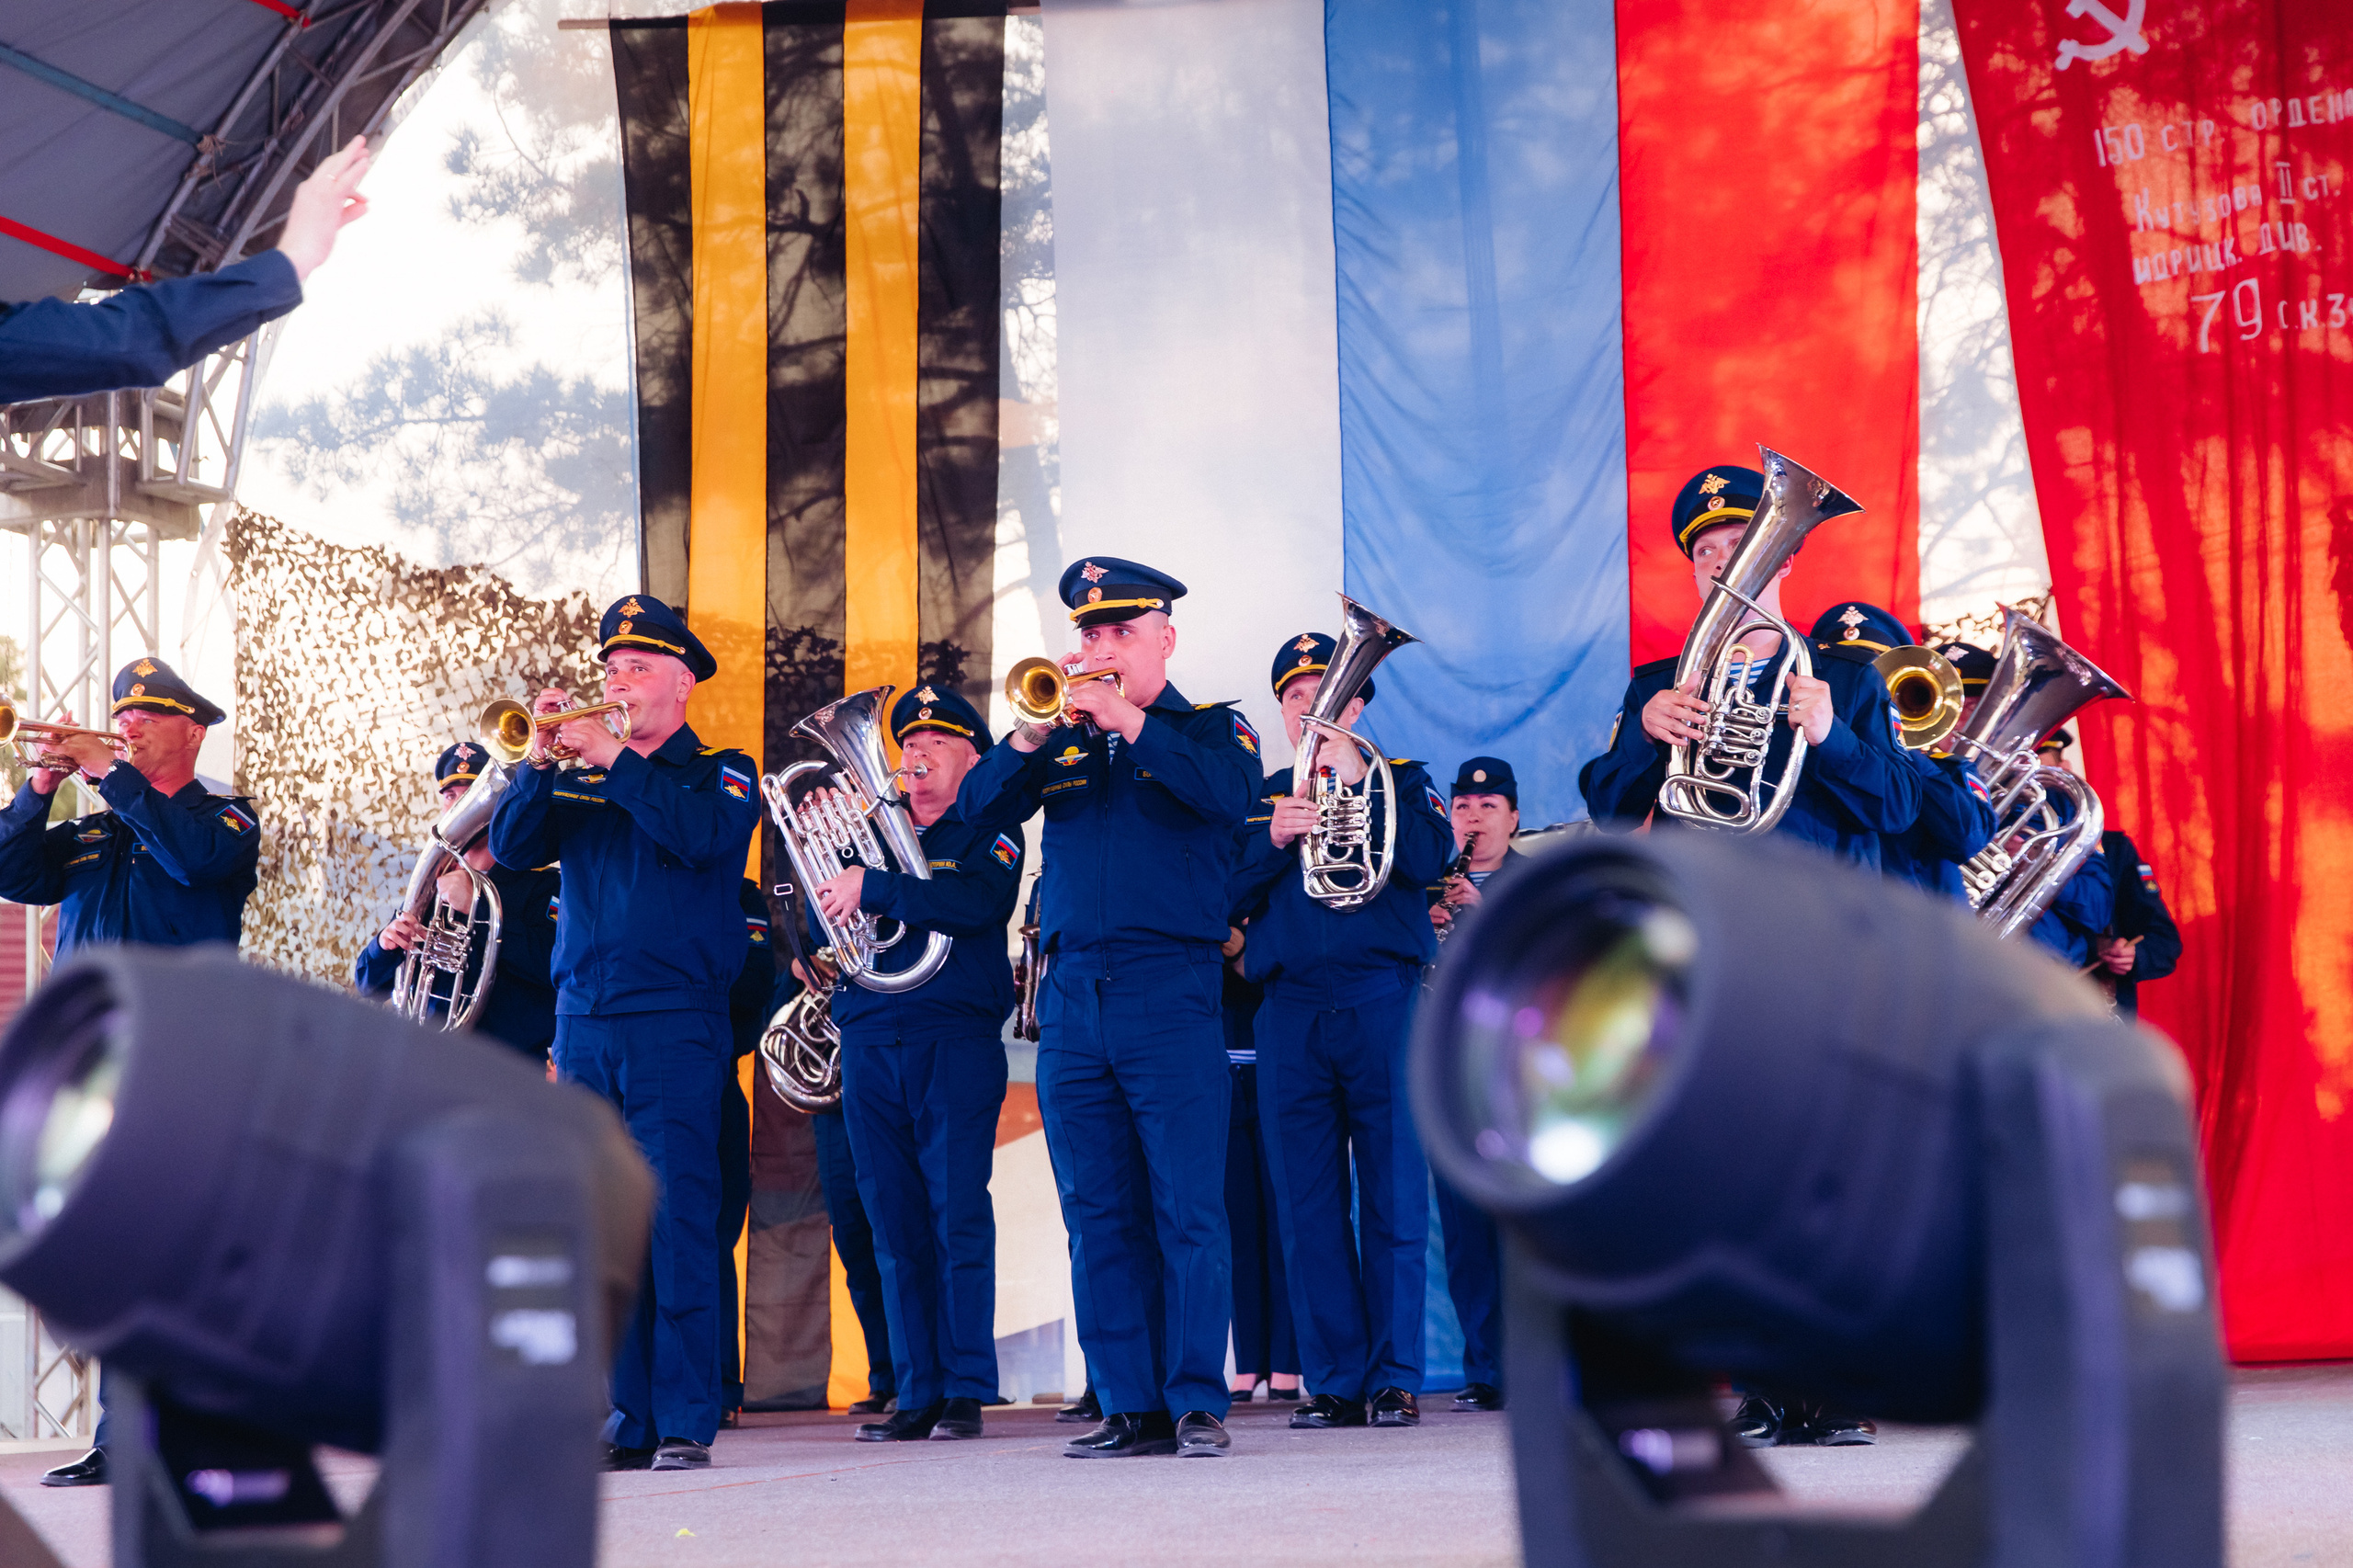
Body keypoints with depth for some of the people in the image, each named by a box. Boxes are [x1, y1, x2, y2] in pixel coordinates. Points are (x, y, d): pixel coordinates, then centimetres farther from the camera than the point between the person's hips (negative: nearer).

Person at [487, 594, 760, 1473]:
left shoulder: (721, 773, 6)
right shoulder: (576, 781, 18)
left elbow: (703, 835, -15)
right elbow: (511, 846, 3)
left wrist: (612, 759, -15)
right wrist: (542, 756, -10)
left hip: (676, 1028, -4)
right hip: (583, 1028, 4)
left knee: (677, 1226, -8)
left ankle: (686, 1423, -5)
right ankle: (628, 1420, 8)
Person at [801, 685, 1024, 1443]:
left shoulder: (989, 834, 7)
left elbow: (978, 903, -14)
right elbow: (824, 920, 16)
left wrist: (874, 889, -18)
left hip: (957, 1042, -5)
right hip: (870, 1042, 5)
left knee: (959, 1217, -9)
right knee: (896, 1226, 3)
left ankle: (966, 1392, -6)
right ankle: (916, 1395, 6)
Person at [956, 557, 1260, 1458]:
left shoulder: (1210, 729, 8)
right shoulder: (1062, 744, 18)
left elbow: (1232, 795, -14)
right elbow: (978, 808, 5)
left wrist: (1130, 723, -16)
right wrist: (1038, 728, -9)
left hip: (1170, 992, -4)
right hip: (1072, 999, 4)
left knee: (1188, 1208, -7)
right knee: (1102, 1216, 4)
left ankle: (1198, 1402, -4)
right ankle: (1130, 1407, 8)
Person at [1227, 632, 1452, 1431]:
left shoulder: (1401, 780, 12)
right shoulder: (1260, 796, 18)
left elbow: (1429, 860, -7)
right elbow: (1229, 894, 6)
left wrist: (1357, 782, -10)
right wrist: (1274, 839, -11)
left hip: (1383, 1004, -2)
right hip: (1290, 1011, 2)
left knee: (1394, 1201, -5)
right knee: (1307, 1208, 0)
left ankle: (1395, 1378, -2)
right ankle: (1334, 1380, 5)